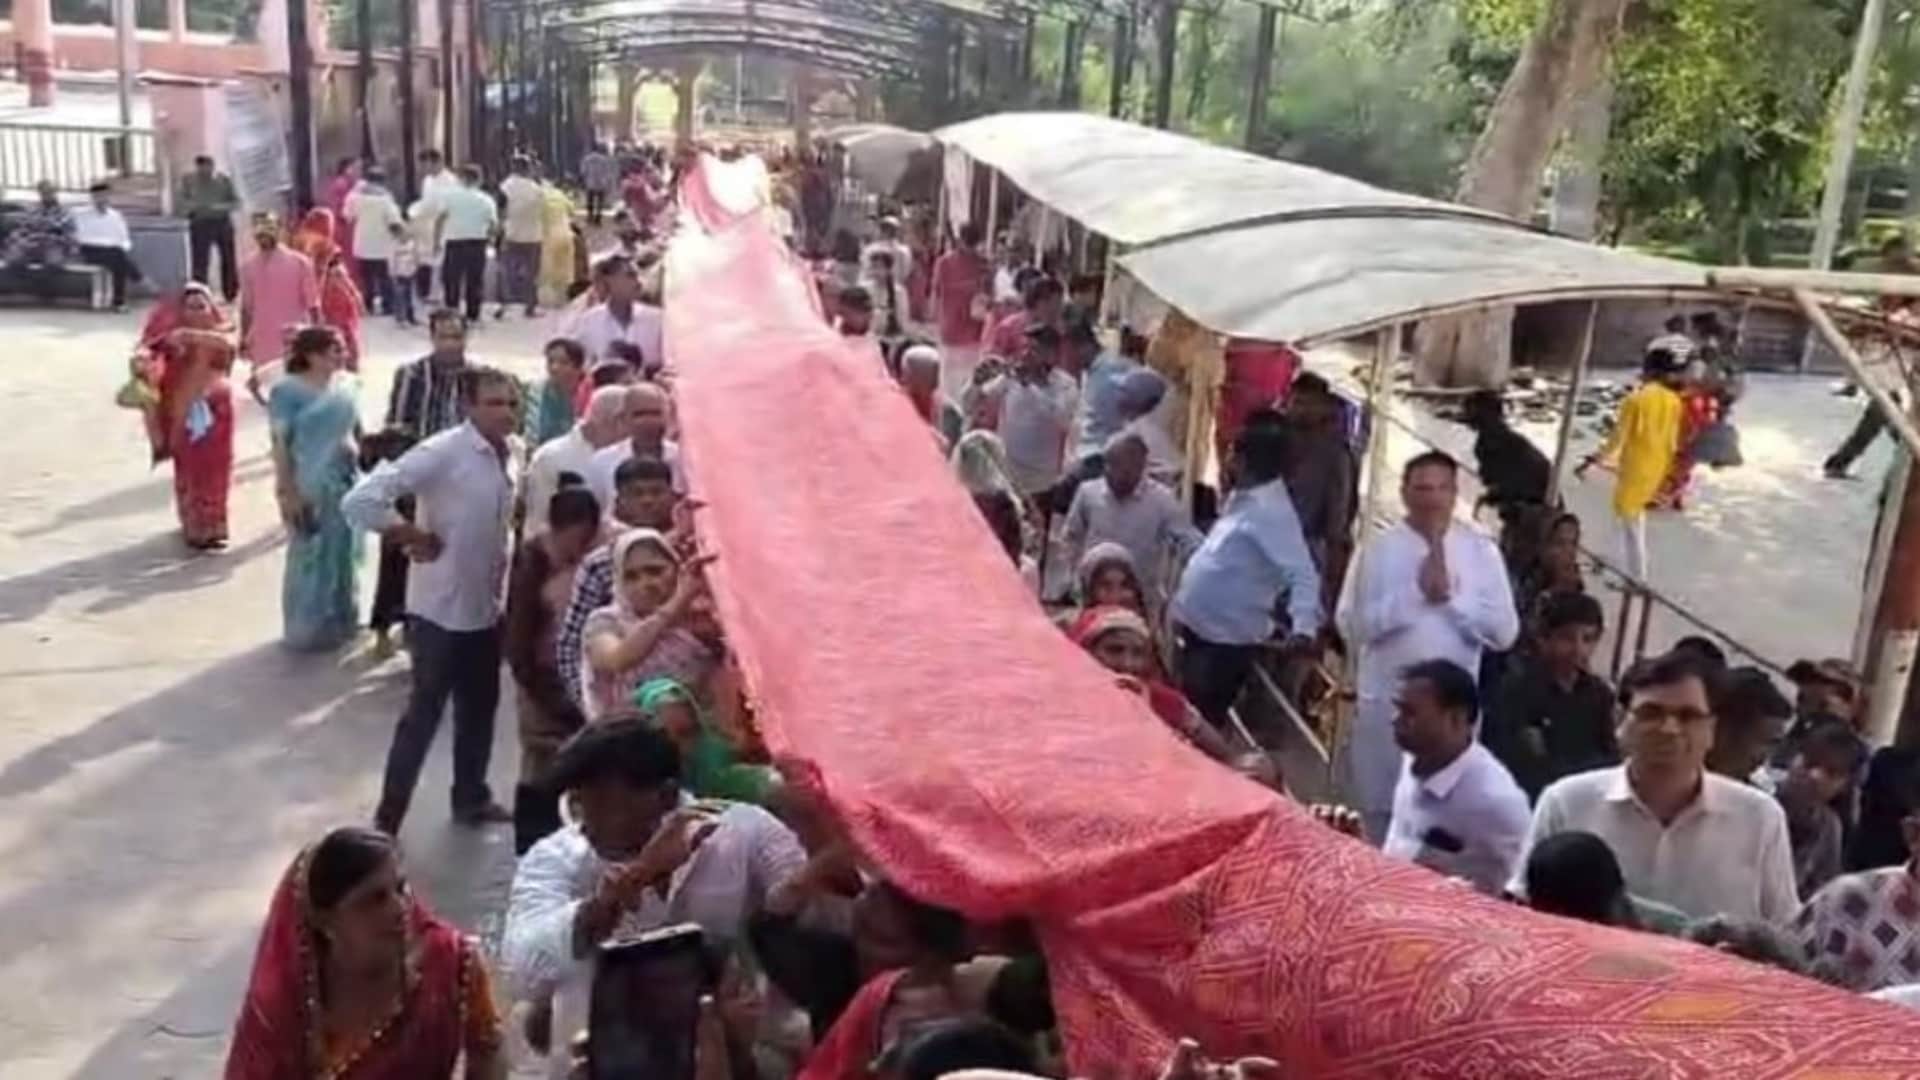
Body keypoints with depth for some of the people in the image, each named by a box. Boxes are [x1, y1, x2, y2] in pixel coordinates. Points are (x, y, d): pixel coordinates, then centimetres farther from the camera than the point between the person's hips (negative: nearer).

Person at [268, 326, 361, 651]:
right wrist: (287, 492, -16)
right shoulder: (288, 390, -14)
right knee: (312, 556, 5)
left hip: (347, 481, 6)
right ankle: (309, 628, 20)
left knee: (344, 553, 14)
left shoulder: (346, 384, 3)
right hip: (310, 486, -6)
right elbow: (281, 444, -14)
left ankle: (340, 622, 29)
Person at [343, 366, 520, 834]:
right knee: (425, 712, 1)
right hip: (441, 609, -7)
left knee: (479, 706, 18)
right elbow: (360, 500, -26)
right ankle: (387, 818, 14)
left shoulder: (506, 457, 4)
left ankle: (471, 798, 36)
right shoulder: (441, 452, -19)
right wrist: (413, 537, -17)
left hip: (486, 608, 7)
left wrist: (501, 576, 6)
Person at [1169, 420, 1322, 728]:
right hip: (1199, 629, 9)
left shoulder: (1272, 511, -21)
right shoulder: (1242, 500, 9)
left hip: (1228, 639, -9)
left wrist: (1303, 626, -44)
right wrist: (1183, 608, 22)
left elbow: (1302, 573, -29)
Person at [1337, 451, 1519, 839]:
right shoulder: (1378, 548, -4)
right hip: (1385, 701, -1)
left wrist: (1452, 595, -15)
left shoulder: (1482, 551, -1)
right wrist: (1416, 593, -17)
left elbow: (1505, 632, -5)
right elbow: (1352, 624, -12)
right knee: (1378, 809, 12)